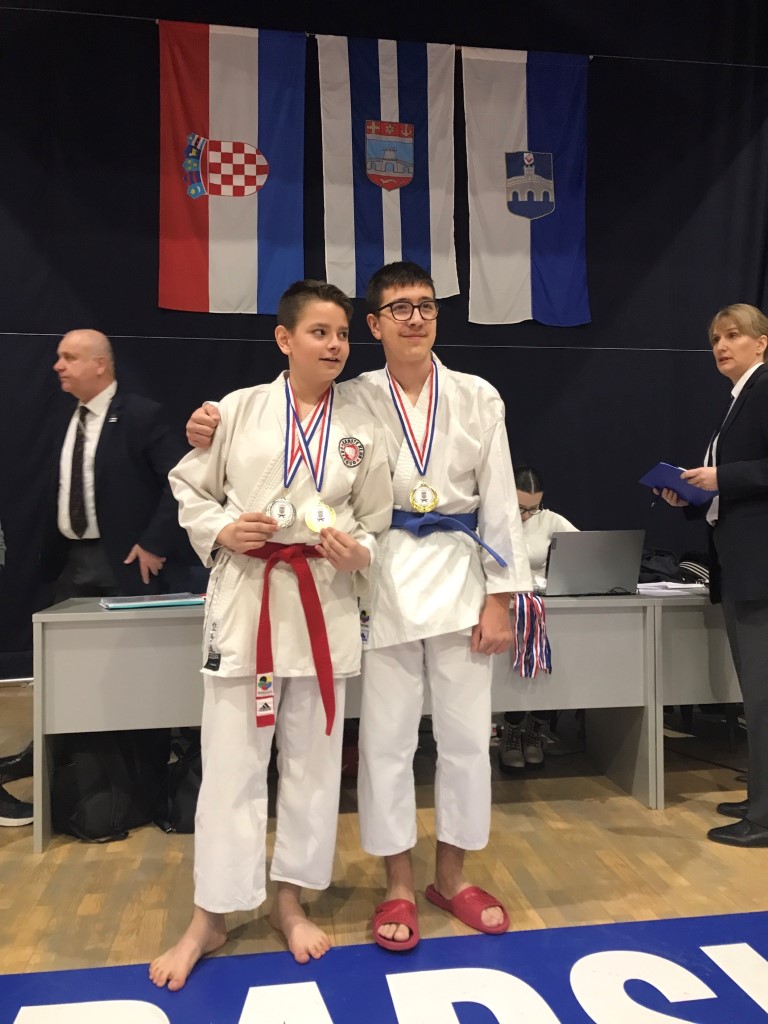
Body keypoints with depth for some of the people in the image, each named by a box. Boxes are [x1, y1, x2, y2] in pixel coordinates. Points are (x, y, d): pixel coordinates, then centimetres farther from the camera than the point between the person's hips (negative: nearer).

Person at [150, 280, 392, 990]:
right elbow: (189, 489, 7)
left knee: (312, 761, 11)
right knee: (231, 763, 5)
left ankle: (290, 900, 32)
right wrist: (221, 533, -10)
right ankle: (209, 918, 25)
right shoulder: (239, 408, 0)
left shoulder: (362, 428, 3)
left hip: (324, 606, 2)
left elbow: (378, 526, 8)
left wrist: (356, 552, -12)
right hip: (244, 599, -1)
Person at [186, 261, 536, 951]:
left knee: (466, 732, 9)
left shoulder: (477, 397, 2)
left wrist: (498, 599, -2)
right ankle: (399, 886, 27)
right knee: (386, 736, 6)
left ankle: (452, 875, 31)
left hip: (461, 575, 1)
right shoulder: (354, 400, 0)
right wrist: (215, 436, -17)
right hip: (386, 581, -1)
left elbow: (499, 501, 1)